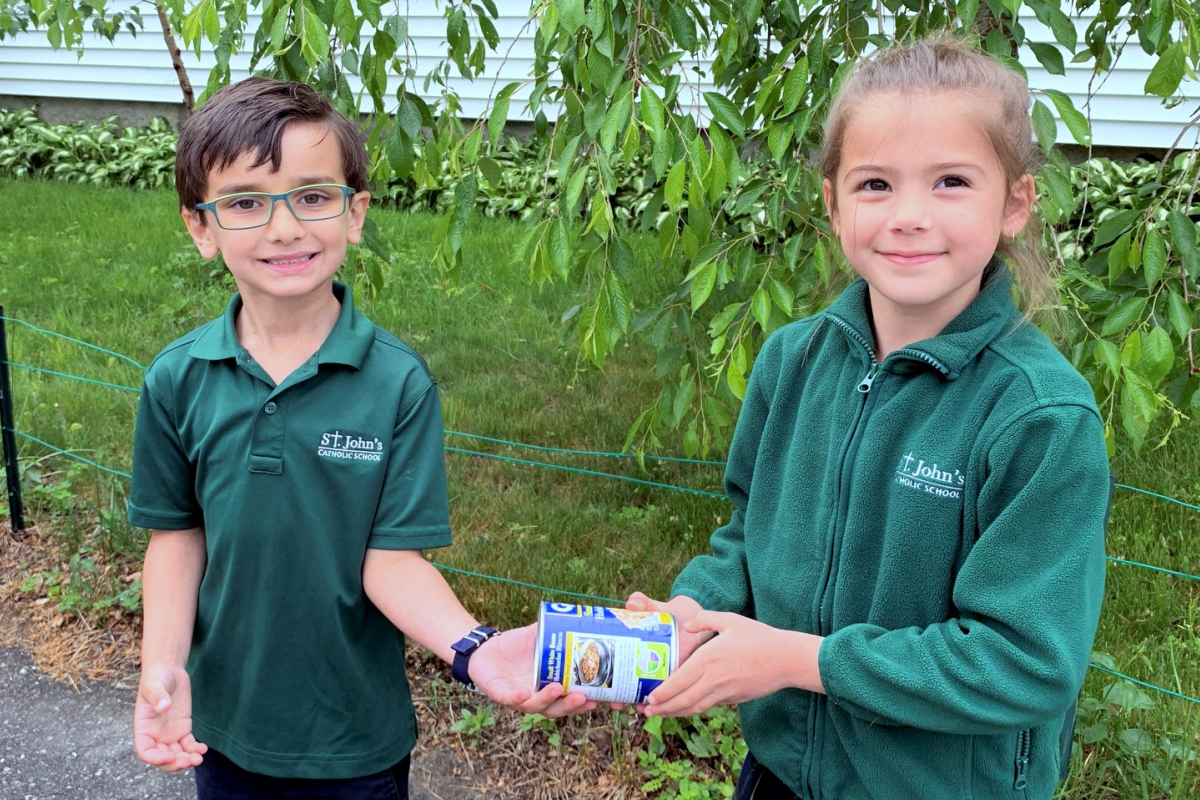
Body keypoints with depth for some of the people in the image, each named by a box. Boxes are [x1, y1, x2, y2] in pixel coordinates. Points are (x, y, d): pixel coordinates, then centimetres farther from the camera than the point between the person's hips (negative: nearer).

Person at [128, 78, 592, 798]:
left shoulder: (398, 381, -18)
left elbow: (392, 558, -17)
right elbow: (179, 533, -1)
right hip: (220, 721, 3)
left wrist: (473, 648, -33)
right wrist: (162, 665, -13)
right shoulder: (178, 380, -9)